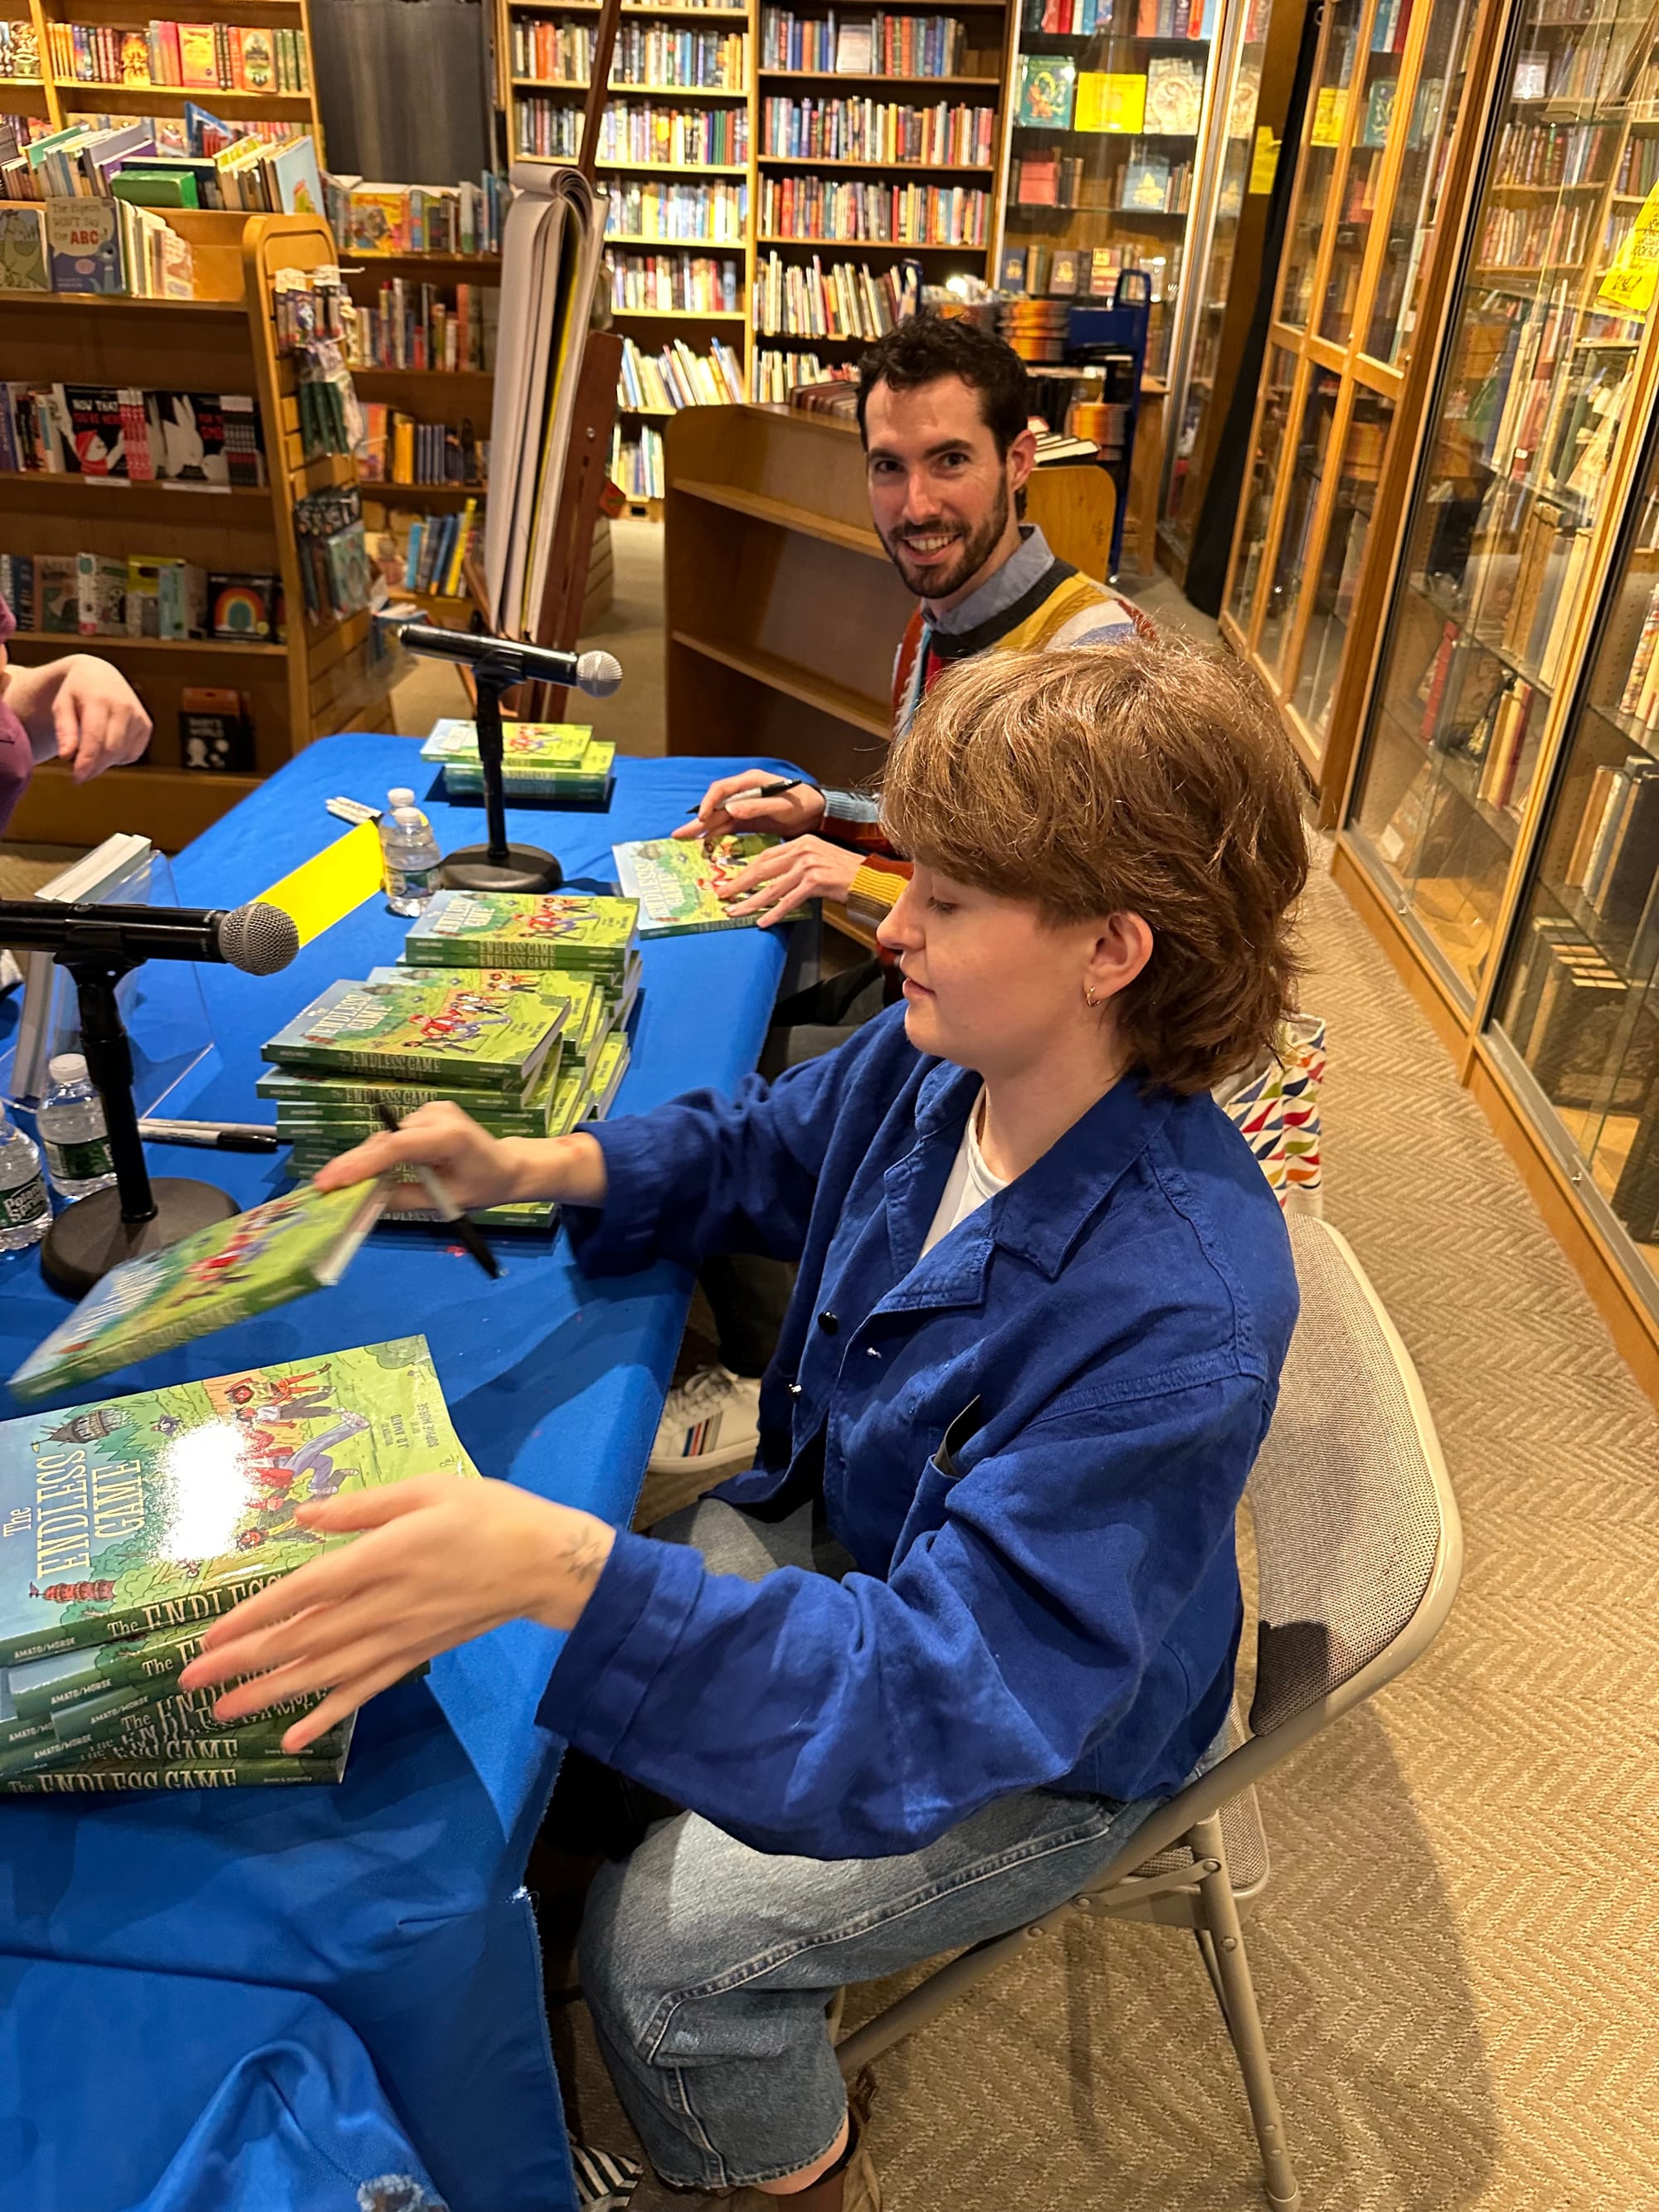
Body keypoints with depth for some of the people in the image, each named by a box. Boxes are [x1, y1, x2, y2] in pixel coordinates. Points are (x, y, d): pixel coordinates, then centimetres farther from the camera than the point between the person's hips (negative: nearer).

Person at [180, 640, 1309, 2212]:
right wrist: (539, 1170, -14)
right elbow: (759, 1149, 4)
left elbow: (958, 1688, -39)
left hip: (1050, 1736, -6)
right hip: (846, 1534, 7)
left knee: (656, 1947, -14)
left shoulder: (1179, 1315, -38)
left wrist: (572, 1574, -51)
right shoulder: (937, 1063, -16)